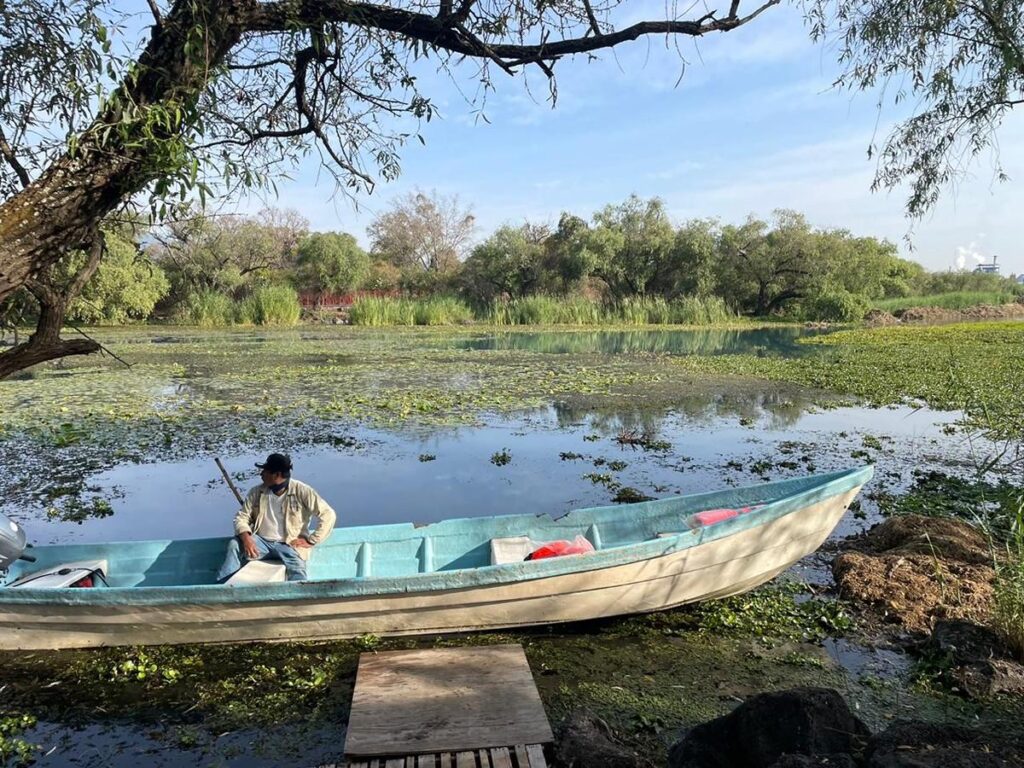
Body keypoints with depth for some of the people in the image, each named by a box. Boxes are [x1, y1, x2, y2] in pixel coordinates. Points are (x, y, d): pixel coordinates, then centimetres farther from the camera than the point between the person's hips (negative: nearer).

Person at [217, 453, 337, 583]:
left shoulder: (302, 491, -12)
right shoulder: (256, 492, 2)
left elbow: (328, 515, -13)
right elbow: (242, 517, 5)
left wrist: (310, 540, -12)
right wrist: (246, 538, -16)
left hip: (289, 544, -4)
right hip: (261, 542, 4)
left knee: (297, 574, -30)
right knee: (234, 545, -21)